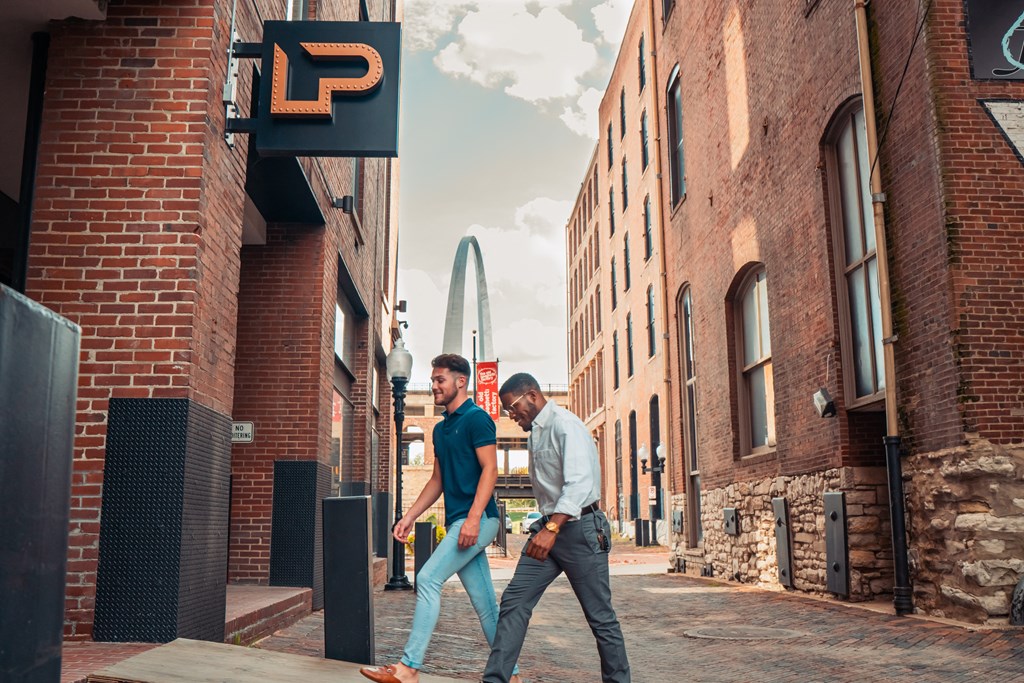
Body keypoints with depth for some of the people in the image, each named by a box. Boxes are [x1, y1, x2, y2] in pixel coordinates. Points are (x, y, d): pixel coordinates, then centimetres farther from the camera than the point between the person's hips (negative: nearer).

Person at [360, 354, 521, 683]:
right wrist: (409, 516, 15)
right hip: (458, 521, 9)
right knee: (485, 603, 9)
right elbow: (438, 480, 22)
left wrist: (473, 518, -23)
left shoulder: (476, 418, -7)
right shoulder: (440, 428, 19)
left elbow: (490, 469, -14)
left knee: (428, 579, -14)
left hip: (477, 519, -9)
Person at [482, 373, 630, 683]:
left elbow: (579, 483, -29)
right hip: (549, 527, 9)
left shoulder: (566, 425, -16)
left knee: (599, 615, 2)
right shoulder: (534, 431, 13)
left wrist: (552, 528, -38)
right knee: (514, 602, -1)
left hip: (579, 528, -8)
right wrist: (545, 527, 17)